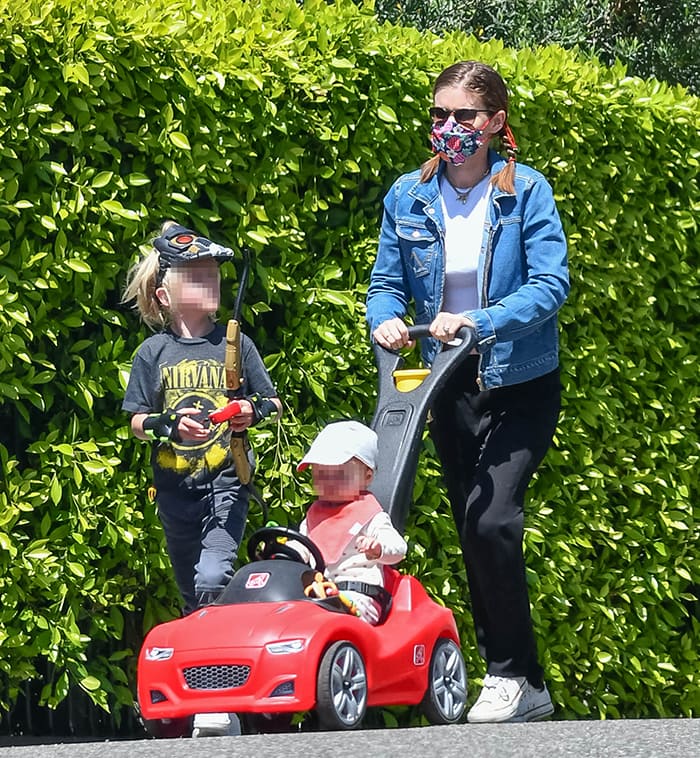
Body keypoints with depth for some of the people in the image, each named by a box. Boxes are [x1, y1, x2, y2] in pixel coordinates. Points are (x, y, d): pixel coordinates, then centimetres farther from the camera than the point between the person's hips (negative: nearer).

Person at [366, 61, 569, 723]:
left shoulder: (527, 191, -10)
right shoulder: (408, 197, 1)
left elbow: (551, 283, -17)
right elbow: (387, 283, 6)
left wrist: (480, 320, -30)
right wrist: (385, 321, -17)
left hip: (521, 386, -5)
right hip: (451, 389, 5)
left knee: (491, 520, -20)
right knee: (474, 533, 8)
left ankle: (516, 678, -9)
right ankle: (516, 687, 18)